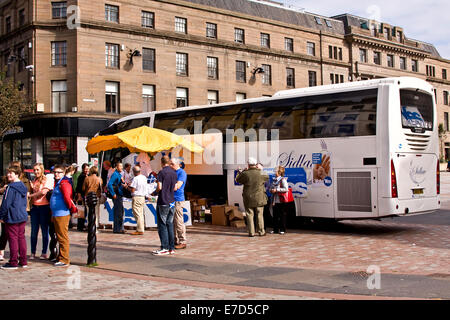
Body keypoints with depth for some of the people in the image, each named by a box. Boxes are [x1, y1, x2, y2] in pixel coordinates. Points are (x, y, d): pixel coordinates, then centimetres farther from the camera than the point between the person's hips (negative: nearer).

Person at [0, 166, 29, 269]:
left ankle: (13, 262, 2)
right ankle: (23, 261, 15)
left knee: (13, 239, -2)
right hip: (23, 216, 8)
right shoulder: (23, 186, 10)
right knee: (21, 237, 12)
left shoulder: (11, 187, -15)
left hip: (12, 218, -8)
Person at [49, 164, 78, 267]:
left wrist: (73, 209, -12)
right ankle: (61, 257, 26)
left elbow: (68, 198, -21)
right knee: (60, 237, 17)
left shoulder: (64, 184, -15)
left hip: (62, 214, -10)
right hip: (56, 214, 10)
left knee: (63, 237, -7)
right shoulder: (57, 183, 18)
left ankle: (64, 260, -3)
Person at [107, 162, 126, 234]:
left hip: (120, 195, 10)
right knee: (118, 212, -8)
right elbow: (109, 184, -23)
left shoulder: (119, 174, 16)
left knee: (121, 212, 14)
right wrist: (113, 194, -22)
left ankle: (120, 228, 22)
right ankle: (116, 229, -3)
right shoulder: (115, 174, -13)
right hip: (117, 196, -10)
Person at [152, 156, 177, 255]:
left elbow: (159, 187, -15)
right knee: (170, 225, 10)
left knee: (162, 225, -2)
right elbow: (175, 188, 12)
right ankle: (172, 248, 11)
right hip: (171, 202, 6)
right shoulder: (174, 173, 9)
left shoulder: (162, 172, -10)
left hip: (163, 202, -6)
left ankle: (165, 248, -4)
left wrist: (155, 192, 5)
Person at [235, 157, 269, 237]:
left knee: (249, 215, 7)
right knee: (259, 215, 10)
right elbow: (267, 177, 16)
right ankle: (261, 231, 14)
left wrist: (240, 172, 23)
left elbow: (238, 180, 7)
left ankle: (251, 232, 6)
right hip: (259, 198, 1)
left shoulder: (245, 174, -10)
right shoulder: (261, 173, -7)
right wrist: (261, 170, 25)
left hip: (248, 198, -1)